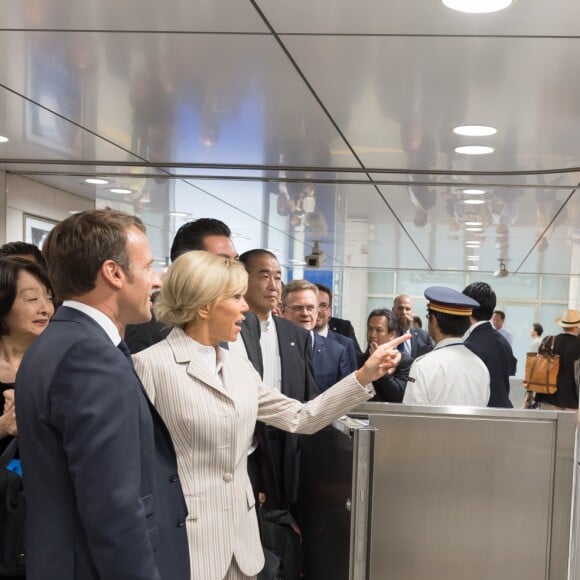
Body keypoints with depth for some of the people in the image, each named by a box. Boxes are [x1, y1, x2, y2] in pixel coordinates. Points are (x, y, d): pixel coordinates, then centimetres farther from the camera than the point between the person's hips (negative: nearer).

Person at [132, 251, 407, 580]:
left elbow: (301, 418, 8)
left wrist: (364, 376, 1)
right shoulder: (152, 365, -13)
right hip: (186, 541, -6)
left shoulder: (239, 367, 7)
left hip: (240, 537, 7)